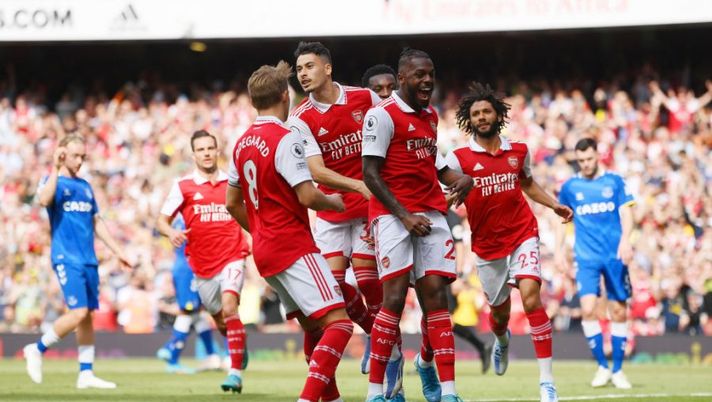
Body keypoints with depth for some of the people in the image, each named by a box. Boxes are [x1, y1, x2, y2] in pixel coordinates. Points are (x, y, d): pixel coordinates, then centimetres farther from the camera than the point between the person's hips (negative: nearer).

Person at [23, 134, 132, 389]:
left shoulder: (85, 186, 18)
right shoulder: (52, 181, -2)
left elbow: (97, 222, 24)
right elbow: (45, 199, -26)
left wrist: (118, 252, 22)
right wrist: (55, 169, -26)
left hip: (88, 260, 7)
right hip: (66, 258, -7)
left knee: (88, 315, 4)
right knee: (79, 312, -16)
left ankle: (86, 373, 8)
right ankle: (37, 349, 1)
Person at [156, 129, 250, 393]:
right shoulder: (183, 186, 0)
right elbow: (162, 220, 1)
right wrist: (171, 232, -21)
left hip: (232, 258, -2)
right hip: (202, 265, 2)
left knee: (229, 306, -24)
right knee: (220, 320, 14)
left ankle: (235, 372, -23)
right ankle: (240, 347, 48)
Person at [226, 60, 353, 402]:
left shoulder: (242, 143, 11)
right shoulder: (285, 139, -14)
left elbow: (233, 204, 18)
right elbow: (307, 197, -20)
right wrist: (334, 202, 0)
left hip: (265, 251, 9)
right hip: (294, 248, -9)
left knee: (313, 327, 18)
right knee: (338, 323, -13)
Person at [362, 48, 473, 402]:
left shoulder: (431, 116, 17)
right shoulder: (383, 115, -7)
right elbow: (370, 174, -10)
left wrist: (458, 180, 6)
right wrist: (405, 216, -15)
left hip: (431, 214, 7)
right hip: (393, 214, -7)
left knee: (436, 298, 0)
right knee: (395, 299, -12)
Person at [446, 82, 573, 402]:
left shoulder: (519, 152, 4)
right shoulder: (459, 158, -7)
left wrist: (555, 205, 12)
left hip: (522, 236, 0)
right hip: (486, 245, 0)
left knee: (531, 296, -21)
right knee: (499, 311, 13)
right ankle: (502, 340, 55)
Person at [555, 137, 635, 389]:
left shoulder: (614, 182, 5)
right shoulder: (570, 187, 8)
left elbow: (626, 213, 0)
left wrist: (625, 240, -16)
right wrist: (558, 251, 7)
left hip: (615, 255, 0)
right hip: (586, 257, 0)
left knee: (618, 311, 1)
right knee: (588, 309, -14)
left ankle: (618, 370, 12)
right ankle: (602, 367, -2)